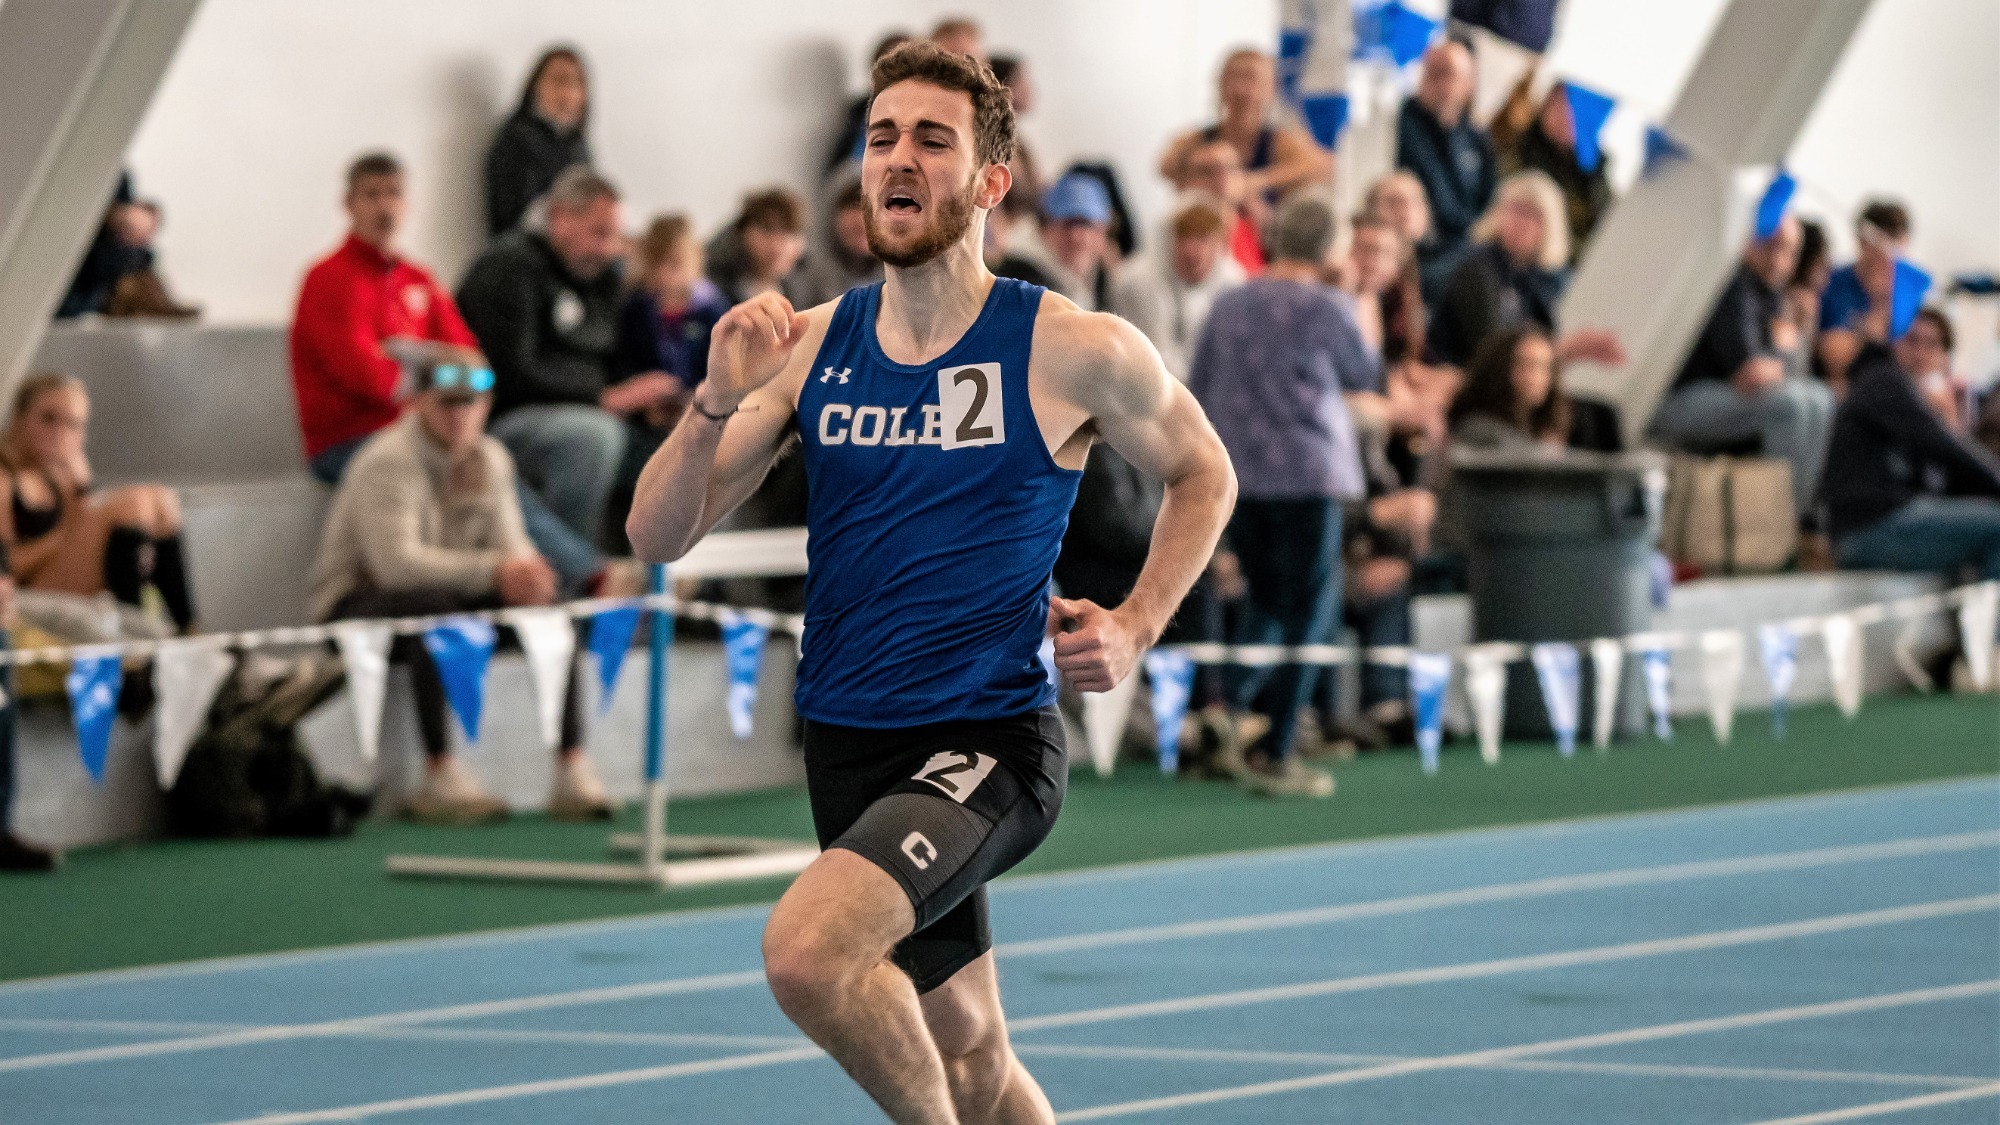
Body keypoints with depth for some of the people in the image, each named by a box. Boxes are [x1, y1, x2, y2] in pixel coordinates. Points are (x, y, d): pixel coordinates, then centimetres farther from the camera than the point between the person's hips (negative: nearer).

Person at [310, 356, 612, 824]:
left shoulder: (491, 459, 6)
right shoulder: (388, 461, -19)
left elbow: (510, 542, 1)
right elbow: (395, 561, -31)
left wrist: (527, 572, -26)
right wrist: (493, 571, -38)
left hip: (450, 599, 7)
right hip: (356, 604, -7)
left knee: (547, 606, -15)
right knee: (437, 606, -39)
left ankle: (572, 770, -19)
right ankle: (440, 775, -36)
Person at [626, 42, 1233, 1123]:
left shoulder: (1076, 351, -7)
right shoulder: (810, 346, 2)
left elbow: (1201, 475, 11)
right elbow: (658, 537, -1)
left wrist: (1135, 627, -3)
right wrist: (718, 400, -17)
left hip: (987, 739, -5)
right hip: (846, 741, 5)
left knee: (806, 952, -28)